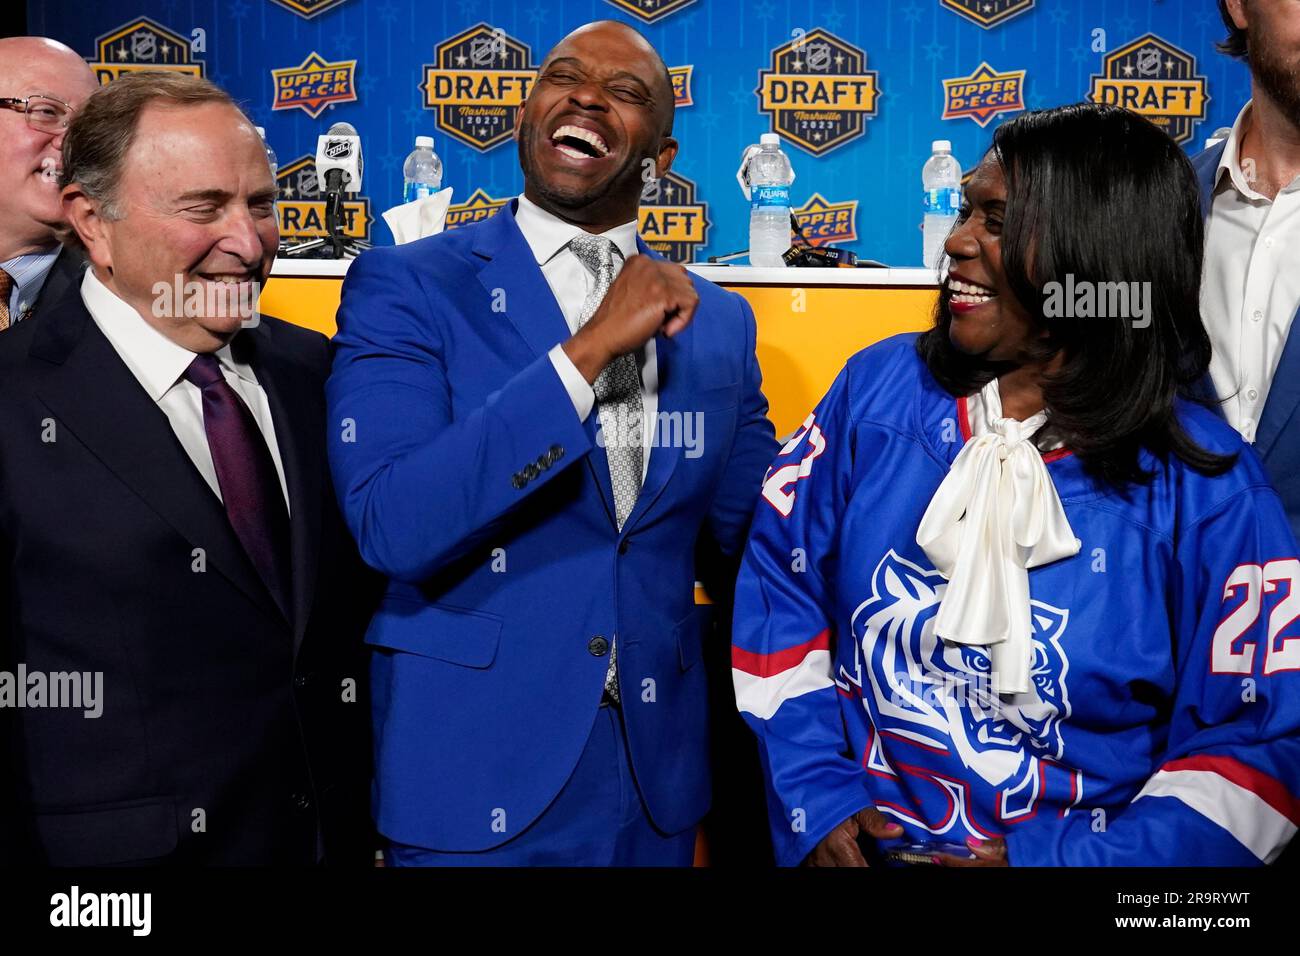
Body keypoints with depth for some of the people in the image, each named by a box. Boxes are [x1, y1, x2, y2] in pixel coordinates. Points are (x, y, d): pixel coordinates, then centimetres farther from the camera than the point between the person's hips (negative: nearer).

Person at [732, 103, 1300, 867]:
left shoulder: (1204, 485, -10)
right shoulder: (879, 388, -4)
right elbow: (781, 581, -1)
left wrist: (1062, 859, -15)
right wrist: (814, 794, -7)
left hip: (1068, 854, -1)